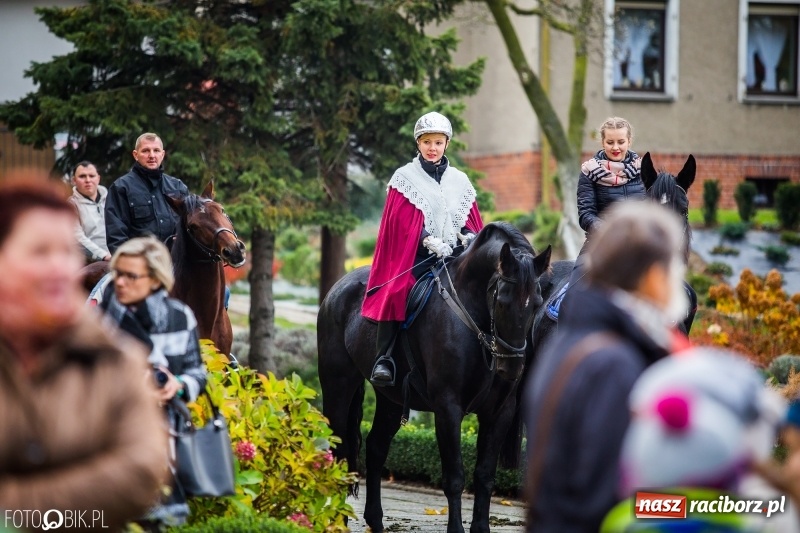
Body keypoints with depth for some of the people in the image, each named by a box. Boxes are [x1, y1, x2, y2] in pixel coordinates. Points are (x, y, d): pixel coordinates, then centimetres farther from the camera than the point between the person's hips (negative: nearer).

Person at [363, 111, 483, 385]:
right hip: (415, 255, -4)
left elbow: (470, 220, 16)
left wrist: (469, 237, -8)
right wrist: (431, 242, -20)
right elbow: (402, 223, -5)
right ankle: (383, 359, -26)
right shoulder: (405, 177, 5)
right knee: (397, 293, -30)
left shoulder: (460, 181, 16)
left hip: (453, 255, 4)